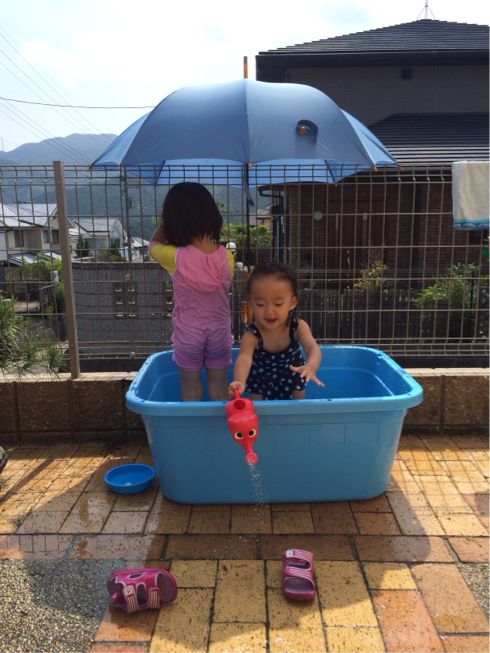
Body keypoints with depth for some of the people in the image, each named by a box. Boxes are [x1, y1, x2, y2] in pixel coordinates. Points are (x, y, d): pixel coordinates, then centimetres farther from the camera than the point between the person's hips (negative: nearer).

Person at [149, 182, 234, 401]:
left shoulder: (177, 258, -19)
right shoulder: (227, 257, -12)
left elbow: (154, 243, 2)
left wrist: (168, 218, 6)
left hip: (188, 333, -2)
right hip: (220, 332, 2)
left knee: (191, 393, 15)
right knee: (220, 392, 16)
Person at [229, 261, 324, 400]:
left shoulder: (298, 326, -26)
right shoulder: (252, 335, -31)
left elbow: (313, 348, -40)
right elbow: (244, 357, -48)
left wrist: (311, 367, -65)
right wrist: (240, 382, -71)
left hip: (292, 377, 1)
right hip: (261, 379, -1)